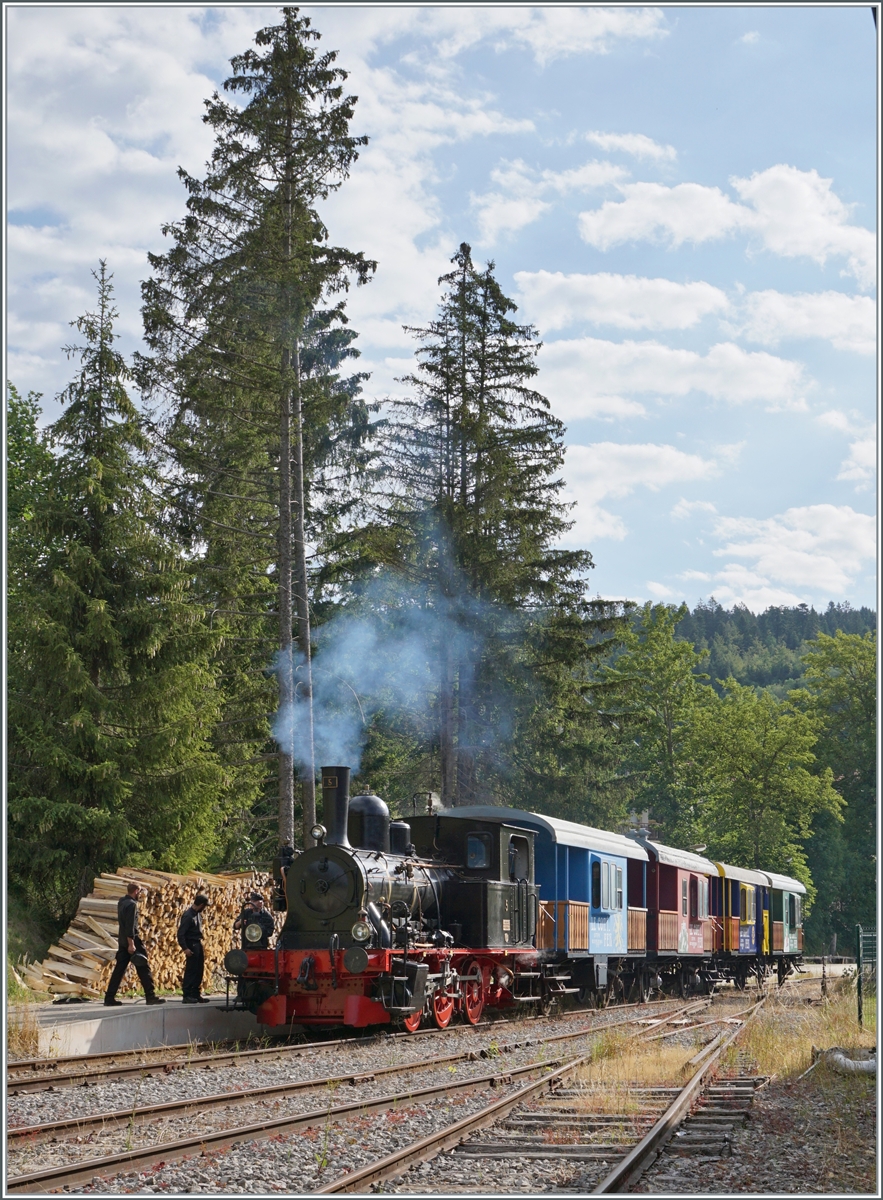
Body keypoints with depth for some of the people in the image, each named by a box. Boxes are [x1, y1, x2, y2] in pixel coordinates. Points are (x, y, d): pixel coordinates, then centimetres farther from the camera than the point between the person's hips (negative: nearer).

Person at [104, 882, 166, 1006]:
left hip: (122, 941, 9)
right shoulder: (131, 904, -16)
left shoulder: (121, 902, 12)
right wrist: (131, 944, -23)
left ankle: (109, 998, 3)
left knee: (119, 969, 7)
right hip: (132, 939, -9)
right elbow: (130, 926, -21)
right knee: (143, 967, -1)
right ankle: (150, 996, 0)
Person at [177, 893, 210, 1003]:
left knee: (199, 970, 11)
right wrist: (185, 948, -23)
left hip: (198, 944, 9)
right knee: (191, 970, -6)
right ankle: (187, 995, -1)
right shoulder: (188, 915, -17)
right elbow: (181, 933, -19)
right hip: (191, 945, -9)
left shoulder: (198, 914, 10)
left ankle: (196, 994, 17)